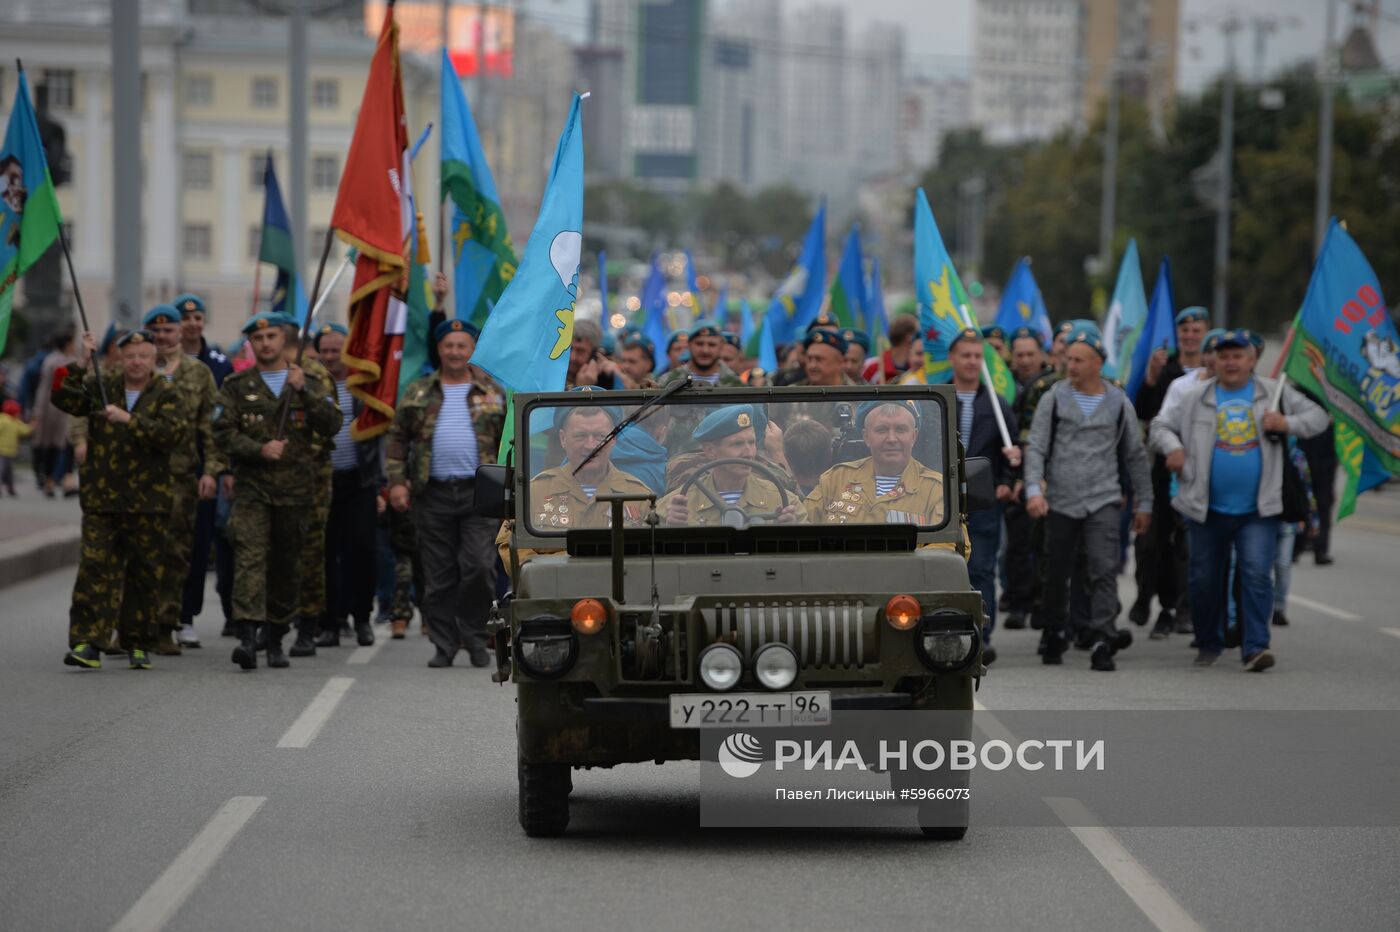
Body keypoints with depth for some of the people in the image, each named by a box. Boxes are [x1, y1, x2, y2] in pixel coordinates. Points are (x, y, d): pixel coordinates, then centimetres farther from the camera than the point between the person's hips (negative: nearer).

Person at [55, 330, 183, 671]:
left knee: (145, 573, 6)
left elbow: (172, 433, -15)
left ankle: (138, 644, 18)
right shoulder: (101, 386, 8)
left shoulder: (165, 395, 2)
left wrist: (129, 419, -22)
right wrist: (80, 364, -17)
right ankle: (86, 642, -13)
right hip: (101, 498, 0)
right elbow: (65, 400, -6)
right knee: (95, 568, -10)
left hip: (148, 501, 0)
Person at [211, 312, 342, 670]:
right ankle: (247, 635, -26)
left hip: (296, 489, 2)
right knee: (249, 558, -17)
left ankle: (275, 637, 22)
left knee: (287, 565, 8)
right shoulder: (237, 386, 7)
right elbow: (223, 432, -1)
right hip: (251, 484, -2)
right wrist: (259, 449, -15)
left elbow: (332, 426, -2)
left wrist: (304, 392, -13)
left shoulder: (309, 384, 10)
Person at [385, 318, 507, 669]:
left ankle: (474, 635, 7)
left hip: (479, 493, -1)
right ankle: (444, 644, 10)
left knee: (479, 567, -10)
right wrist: (396, 481, 0)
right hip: (432, 495, 1)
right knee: (438, 576, 3)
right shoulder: (418, 393, 12)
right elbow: (397, 438, 11)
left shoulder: (492, 393, 10)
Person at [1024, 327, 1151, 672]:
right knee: (1056, 575, 8)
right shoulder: (1054, 400, 3)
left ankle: (1102, 643, -17)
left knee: (1103, 571, -14)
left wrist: (1144, 502, 12)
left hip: (1103, 501, -1)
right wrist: (1034, 488, -17)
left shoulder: (1118, 403, 6)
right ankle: (1054, 636, 26)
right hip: (1060, 501, 1)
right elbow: (1036, 448, -1)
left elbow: (1135, 456, 13)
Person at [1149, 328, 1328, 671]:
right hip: (1207, 510, 2)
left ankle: (1255, 646, -16)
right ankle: (1208, 644, 29)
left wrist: (1288, 424, -11)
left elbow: (1318, 417, 8)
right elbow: (1161, 424, 13)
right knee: (1204, 579, 10)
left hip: (1258, 510, -2)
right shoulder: (1196, 398, 6)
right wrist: (1172, 447, -9)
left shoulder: (1275, 394, 5)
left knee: (1257, 574, -16)